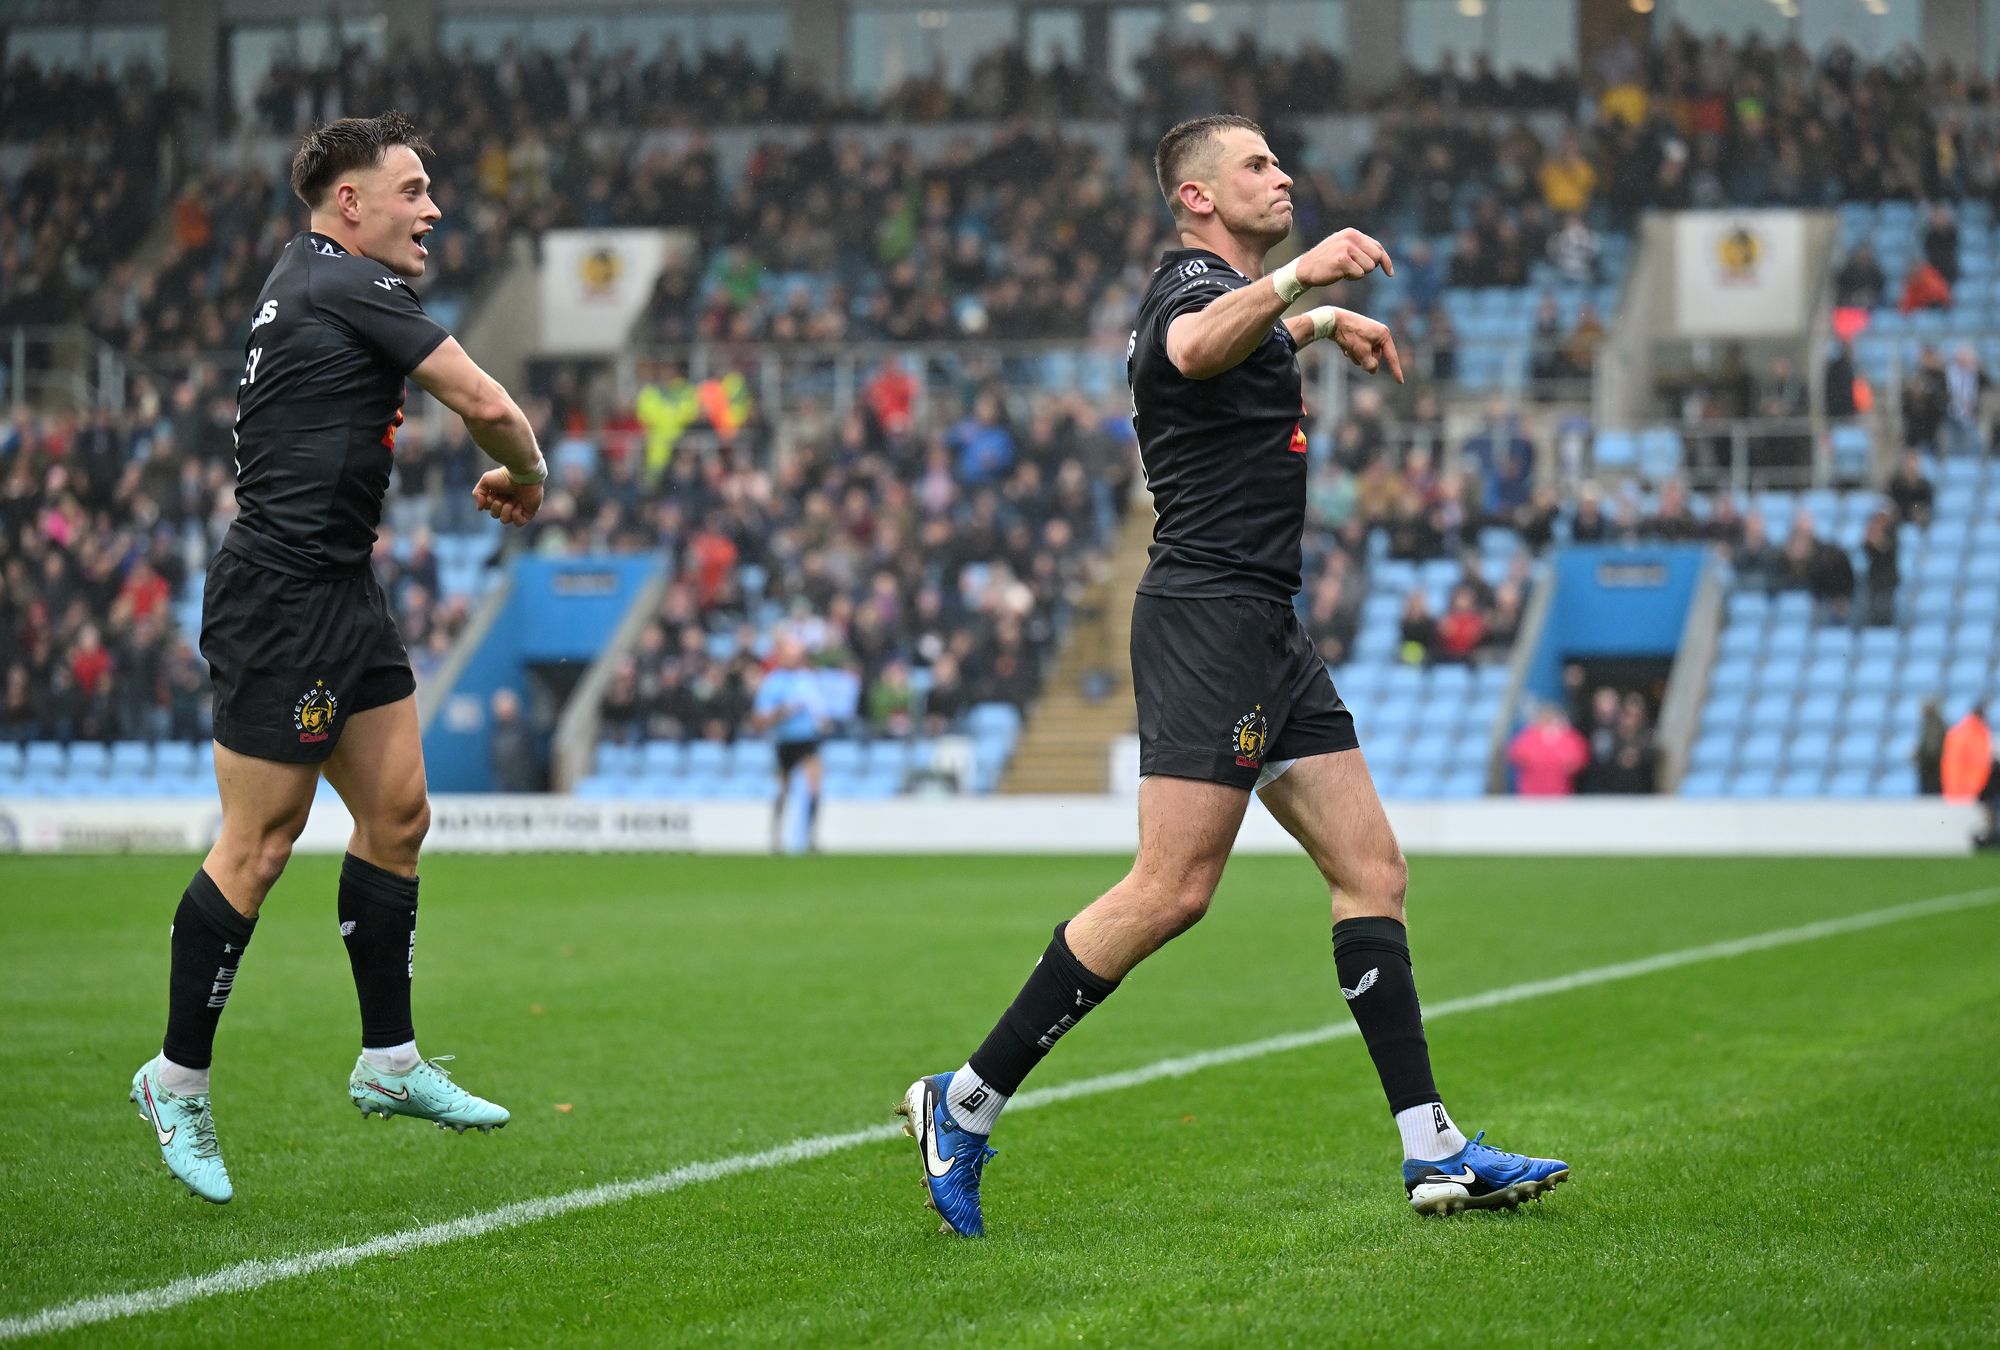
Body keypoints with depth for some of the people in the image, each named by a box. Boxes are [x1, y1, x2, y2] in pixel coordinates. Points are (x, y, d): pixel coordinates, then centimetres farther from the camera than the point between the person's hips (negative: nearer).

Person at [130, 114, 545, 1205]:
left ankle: (388, 1062, 18)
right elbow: (486, 406, -15)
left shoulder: (305, 281, 16)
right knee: (258, 847, -5)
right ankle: (177, 1081, 5)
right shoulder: (350, 289, -14)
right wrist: (528, 476, 7)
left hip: (340, 593, 10)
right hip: (281, 596, -10)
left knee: (397, 812, 11)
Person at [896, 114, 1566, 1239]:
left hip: (1267, 632, 10)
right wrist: (1298, 275, -52)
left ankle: (1434, 1151, 3)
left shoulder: (1229, 290, 21)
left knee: (1373, 870, 5)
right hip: (1208, 612, -10)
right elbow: (1198, 346, -38)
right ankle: (969, 1101, -8)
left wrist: (1322, 320, 51)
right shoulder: (1194, 283, -10)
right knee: (1173, 892, -15)